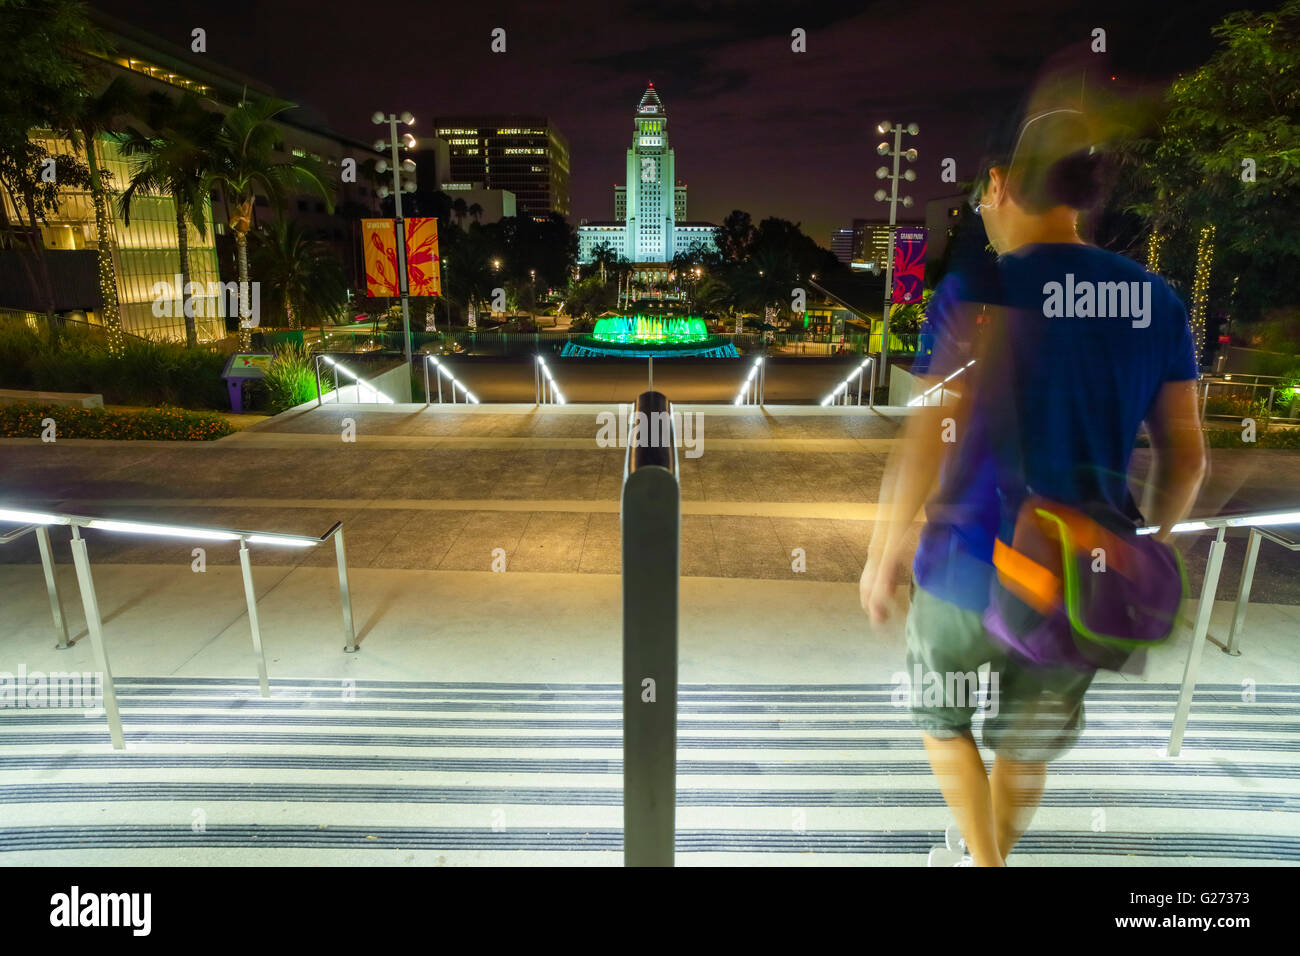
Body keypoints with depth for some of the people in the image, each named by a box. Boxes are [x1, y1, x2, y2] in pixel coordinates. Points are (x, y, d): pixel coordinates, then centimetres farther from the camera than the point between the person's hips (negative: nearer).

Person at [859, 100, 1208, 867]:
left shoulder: (974, 292, -15)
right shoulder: (1157, 301, 0)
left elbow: (928, 444, -18)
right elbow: (1187, 459, 3)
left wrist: (883, 554, -5)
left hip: (974, 568, -4)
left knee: (943, 718, 24)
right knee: (1028, 746, 24)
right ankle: (985, 853, 45)